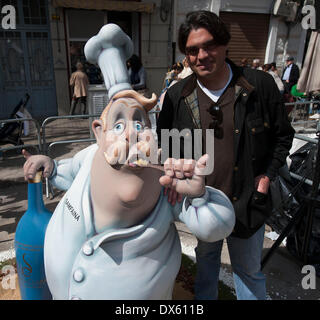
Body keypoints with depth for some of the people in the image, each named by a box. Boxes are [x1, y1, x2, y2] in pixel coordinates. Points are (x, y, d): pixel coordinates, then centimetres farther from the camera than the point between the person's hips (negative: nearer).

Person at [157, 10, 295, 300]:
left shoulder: (260, 85, -11)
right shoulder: (176, 96, -7)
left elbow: (283, 135, 2)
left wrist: (267, 175, -7)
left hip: (247, 201, -1)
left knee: (249, 270, 20)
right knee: (206, 260, 26)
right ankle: (204, 298, 53)